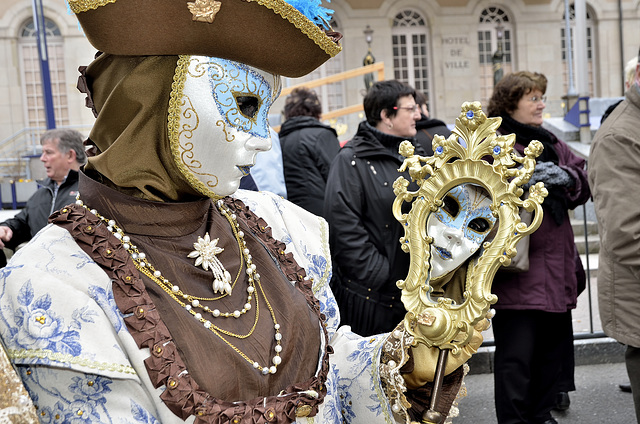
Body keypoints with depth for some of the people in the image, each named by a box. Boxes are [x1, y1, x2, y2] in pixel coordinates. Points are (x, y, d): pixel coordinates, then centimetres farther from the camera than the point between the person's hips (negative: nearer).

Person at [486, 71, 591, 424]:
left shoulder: (550, 143, 18)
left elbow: (586, 184, 15)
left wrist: (567, 177, -5)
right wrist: (523, 179, -22)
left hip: (555, 267, 7)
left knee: (552, 345, 15)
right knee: (516, 353, -5)